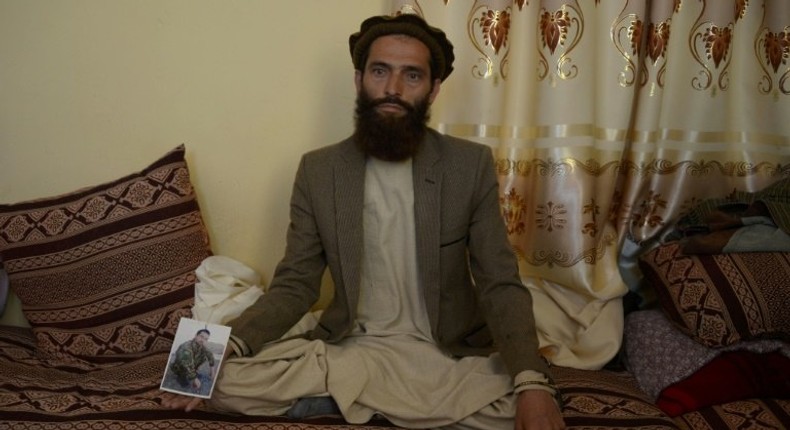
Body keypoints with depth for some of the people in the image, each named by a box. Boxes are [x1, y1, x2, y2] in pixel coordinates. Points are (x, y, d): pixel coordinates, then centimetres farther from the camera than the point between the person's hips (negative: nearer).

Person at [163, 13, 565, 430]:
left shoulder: (471, 166, -5)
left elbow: (500, 286, -7)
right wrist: (223, 346, -19)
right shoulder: (318, 171, -1)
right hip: (351, 348, 1)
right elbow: (294, 286, 0)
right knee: (228, 381, -22)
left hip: (449, 354, 0)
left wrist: (532, 382, -26)